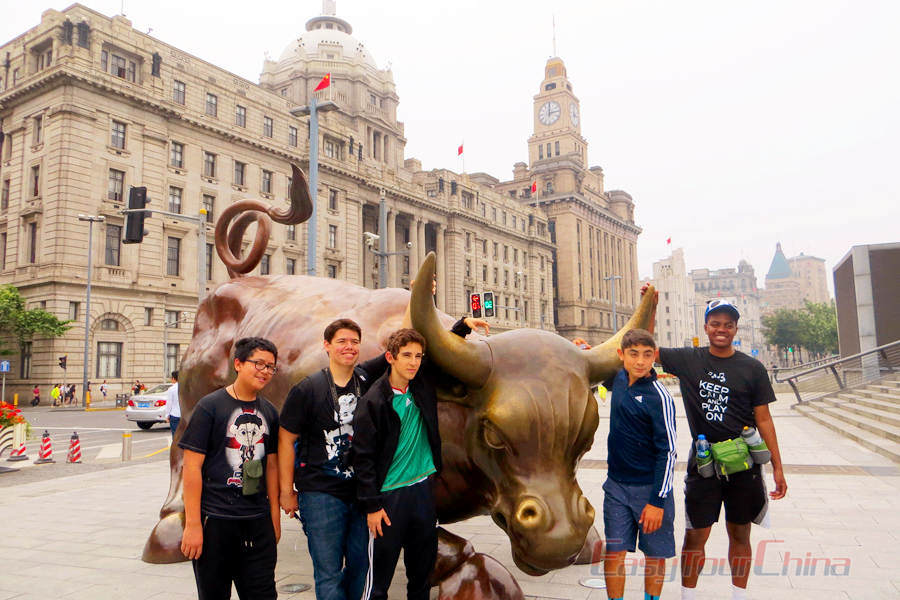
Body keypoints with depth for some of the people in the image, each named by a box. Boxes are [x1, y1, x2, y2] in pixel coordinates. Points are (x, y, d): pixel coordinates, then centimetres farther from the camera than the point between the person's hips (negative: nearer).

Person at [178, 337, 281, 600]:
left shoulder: (269, 412, 9)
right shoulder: (210, 406, -7)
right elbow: (192, 466, -10)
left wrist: (275, 518, 12)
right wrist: (192, 525, -13)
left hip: (258, 520, 4)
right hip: (215, 520, -4)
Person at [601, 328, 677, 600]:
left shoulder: (659, 397, -16)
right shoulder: (619, 379, 1)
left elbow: (667, 451, -14)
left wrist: (657, 501, -16)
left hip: (650, 488, -4)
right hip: (617, 484, 4)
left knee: (655, 554, 9)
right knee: (614, 552, 4)